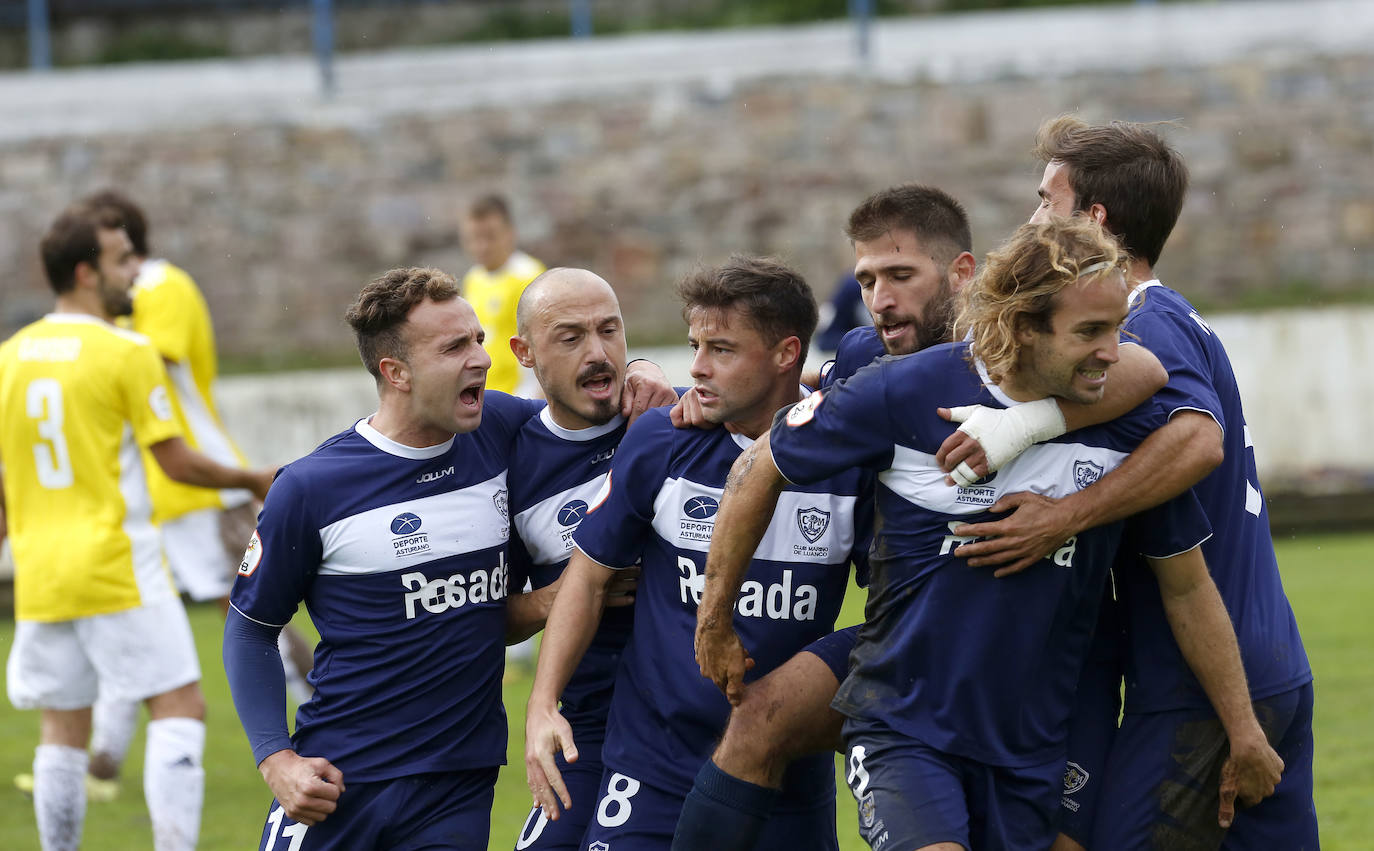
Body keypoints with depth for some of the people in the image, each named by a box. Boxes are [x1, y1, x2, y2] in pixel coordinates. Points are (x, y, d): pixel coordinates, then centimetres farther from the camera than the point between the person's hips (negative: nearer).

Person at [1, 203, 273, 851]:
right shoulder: (126, 352, -9)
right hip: (118, 569, -6)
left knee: (63, 730, 12)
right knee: (179, 708, -1)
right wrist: (252, 481, 7)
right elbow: (177, 462, -7)